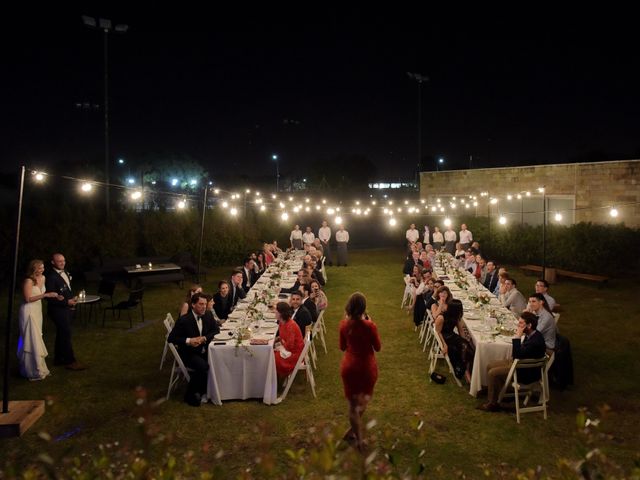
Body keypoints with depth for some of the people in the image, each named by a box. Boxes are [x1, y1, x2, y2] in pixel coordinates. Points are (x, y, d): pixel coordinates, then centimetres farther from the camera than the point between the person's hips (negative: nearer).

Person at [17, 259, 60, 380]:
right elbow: (28, 298, -19)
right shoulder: (28, 281, -16)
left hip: (38, 311, 8)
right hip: (29, 311, -8)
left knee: (36, 340, 12)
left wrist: (52, 295, 3)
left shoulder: (42, 278, 7)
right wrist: (45, 295, -21)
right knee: (32, 340, -2)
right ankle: (34, 371, 5)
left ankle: (38, 368, 20)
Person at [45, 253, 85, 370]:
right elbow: (50, 297, -20)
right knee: (66, 335, -4)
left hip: (67, 308, 9)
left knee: (62, 334, 18)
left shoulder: (65, 273, 8)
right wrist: (67, 302, -21)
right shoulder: (51, 277, -19)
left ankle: (58, 358, 30)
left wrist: (73, 298, 5)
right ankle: (70, 361, 4)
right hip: (58, 310, -9)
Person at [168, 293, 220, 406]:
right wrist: (188, 341, -26)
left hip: (204, 350, 6)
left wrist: (204, 338, -11)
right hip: (188, 353, -6)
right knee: (203, 366, -31)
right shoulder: (184, 320, -17)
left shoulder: (208, 315, -1)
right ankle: (190, 395, -11)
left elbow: (216, 330, 7)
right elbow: (171, 338, -13)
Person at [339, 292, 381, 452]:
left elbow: (342, 347, 4)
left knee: (353, 403, 15)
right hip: (367, 367, -2)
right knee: (364, 400, 23)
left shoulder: (344, 324, -11)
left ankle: (359, 439, 18)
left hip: (349, 366, 2)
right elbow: (377, 348, -6)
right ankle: (352, 431, 32)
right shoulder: (369, 326, -21)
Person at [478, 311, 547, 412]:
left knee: (493, 373, -15)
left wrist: (517, 337, -30)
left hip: (527, 373, -10)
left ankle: (492, 404, 2)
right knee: (490, 366, 7)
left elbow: (517, 355, -31)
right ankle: (500, 394, 16)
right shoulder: (530, 335, -1)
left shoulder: (535, 341, -31)